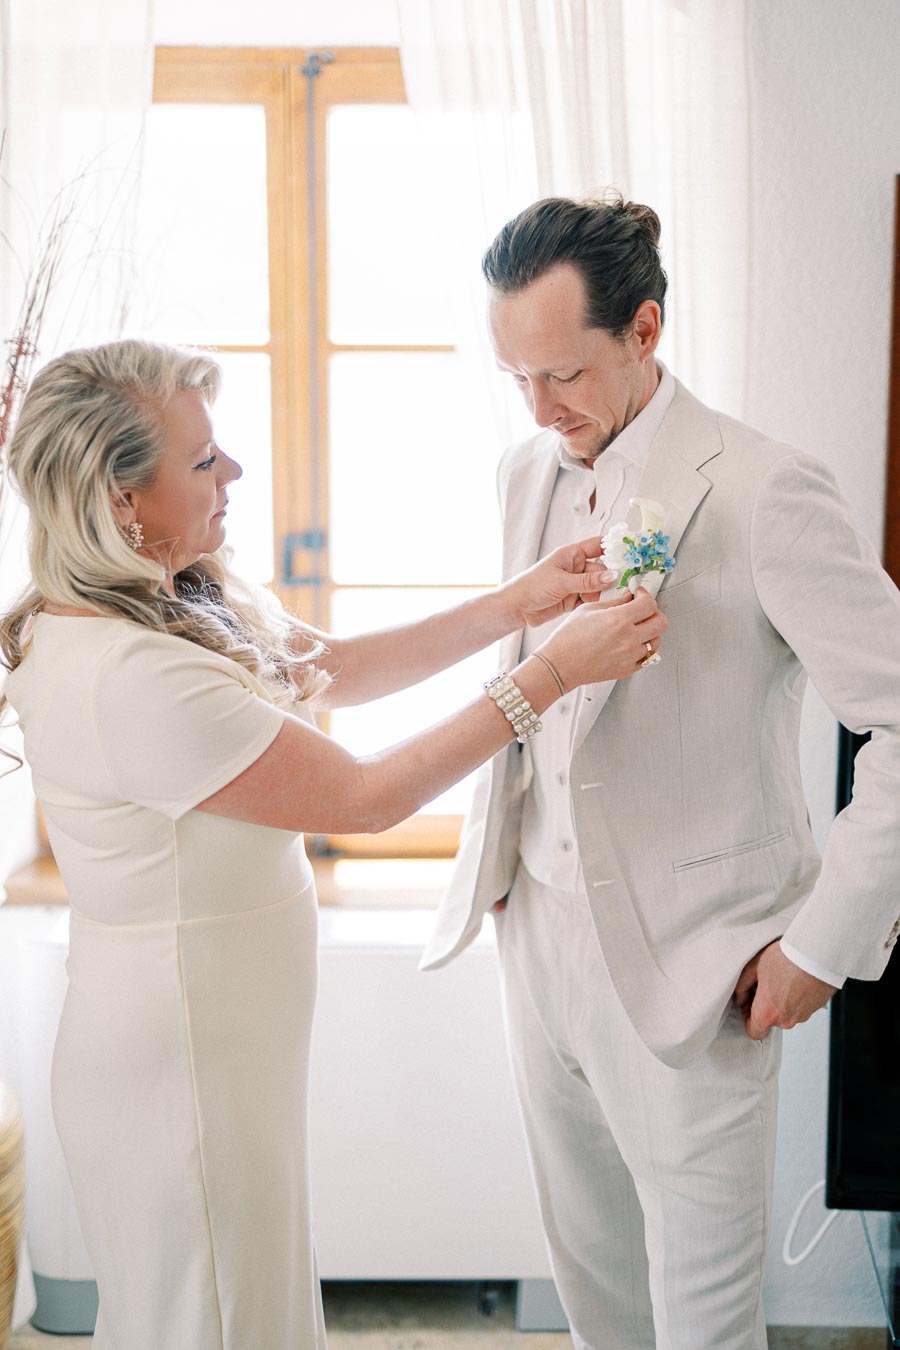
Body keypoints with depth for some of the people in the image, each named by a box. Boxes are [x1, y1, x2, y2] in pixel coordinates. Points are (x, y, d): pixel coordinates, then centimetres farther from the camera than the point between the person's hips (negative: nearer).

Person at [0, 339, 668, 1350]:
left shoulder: (178, 604, 0)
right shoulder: (130, 677, -30)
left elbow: (338, 668, 7)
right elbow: (364, 797, -24)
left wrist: (516, 603, 0)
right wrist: (553, 670, -19)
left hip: (213, 1032, 9)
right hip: (178, 1064, -9)